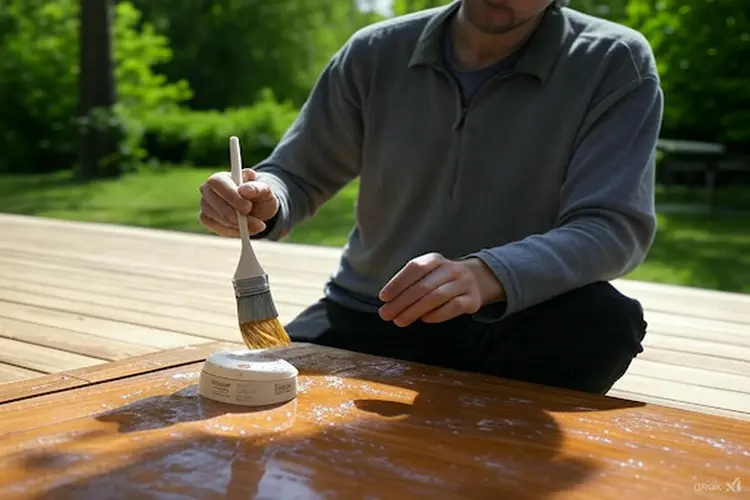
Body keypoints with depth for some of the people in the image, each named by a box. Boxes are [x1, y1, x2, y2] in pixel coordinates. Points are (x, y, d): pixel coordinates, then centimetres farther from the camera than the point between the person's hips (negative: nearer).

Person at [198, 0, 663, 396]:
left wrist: (487, 277, -39)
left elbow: (615, 226, -19)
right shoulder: (376, 54, -2)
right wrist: (265, 201, -20)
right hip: (365, 318, 2)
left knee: (602, 317, -31)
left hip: (509, 327, -1)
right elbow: (297, 176, 6)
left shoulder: (615, 66, -9)